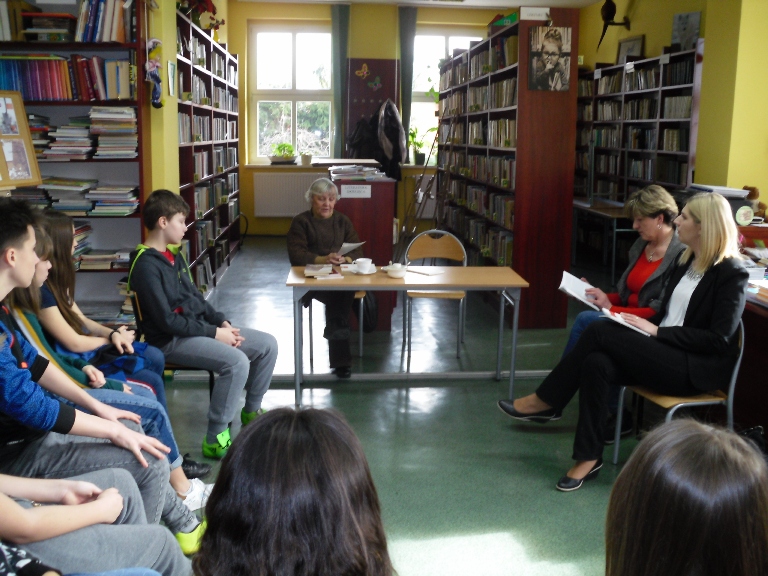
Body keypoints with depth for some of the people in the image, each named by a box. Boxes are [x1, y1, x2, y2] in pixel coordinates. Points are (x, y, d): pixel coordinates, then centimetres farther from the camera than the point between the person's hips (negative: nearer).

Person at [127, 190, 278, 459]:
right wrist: (214, 333, -18)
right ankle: (214, 439, -19)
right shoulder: (146, 265, -16)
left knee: (267, 345, 3)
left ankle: (251, 410, 21)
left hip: (199, 327, 9)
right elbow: (166, 320, -20)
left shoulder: (174, 255, 13)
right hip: (171, 340, -9)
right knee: (237, 362, -31)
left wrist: (222, 322, 2)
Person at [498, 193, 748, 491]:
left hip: (698, 369, -7)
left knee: (600, 332, -24)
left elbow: (719, 339, -17)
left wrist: (657, 331, -18)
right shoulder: (686, 262, 13)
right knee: (597, 363, -24)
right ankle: (589, 457, -16)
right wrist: (641, 323, -2)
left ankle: (545, 402, -10)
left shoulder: (731, 274, -11)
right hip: (664, 353, 7)